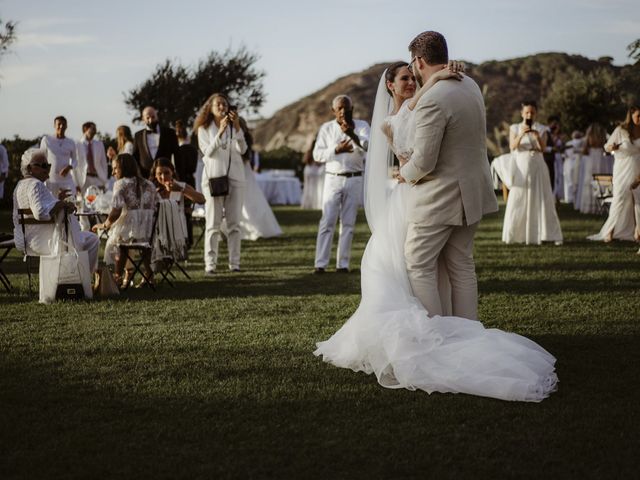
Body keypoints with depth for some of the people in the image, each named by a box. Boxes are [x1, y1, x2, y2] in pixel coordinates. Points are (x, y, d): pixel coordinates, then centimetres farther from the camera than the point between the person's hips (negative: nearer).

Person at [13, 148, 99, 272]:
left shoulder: (21, 185, 13)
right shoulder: (36, 185, -20)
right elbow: (41, 213, -35)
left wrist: (57, 200, 18)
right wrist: (62, 204, -23)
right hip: (44, 241, -11)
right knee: (92, 240, 0)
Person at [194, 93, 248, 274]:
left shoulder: (234, 127, 11)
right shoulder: (204, 129, 5)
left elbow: (242, 149, -3)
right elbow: (208, 151, -9)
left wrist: (237, 126, -14)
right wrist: (221, 131, -18)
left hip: (235, 177, 2)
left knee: (234, 223, 1)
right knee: (212, 224, -4)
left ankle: (234, 263, 4)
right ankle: (210, 264, -6)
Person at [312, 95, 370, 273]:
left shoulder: (362, 126, 3)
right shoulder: (326, 128, 6)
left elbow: (369, 146, -16)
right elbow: (317, 154, 0)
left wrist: (353, 134, -34)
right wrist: (336, 150, -15)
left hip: (354, 180, 0)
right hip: (333, 179, 0)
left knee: (348, 223, 3)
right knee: (327, 222, -5)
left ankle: (343, 264, 6)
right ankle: (321, 264, -6)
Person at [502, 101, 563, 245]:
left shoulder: (541, 129, 6)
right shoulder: (515, 128, 6)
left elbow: (543, 148, -8)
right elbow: (512, 147, -7)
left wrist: (537, 136, -27)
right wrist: (521, 134, -23)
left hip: (537, 167, 0)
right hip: (521, 168, 0)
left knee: (542, 200, -2)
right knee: (518, 202, -3)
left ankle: (549, 234, 0)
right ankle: (516, 235, 5)